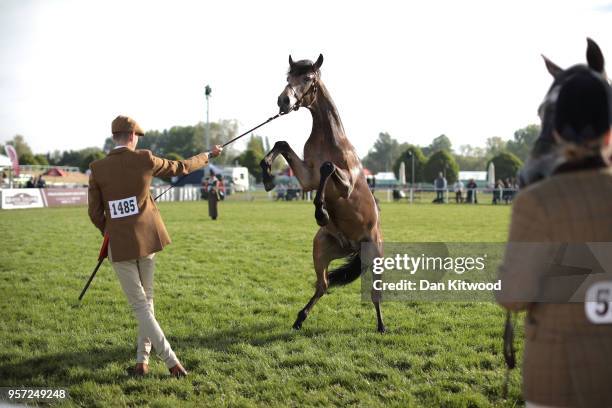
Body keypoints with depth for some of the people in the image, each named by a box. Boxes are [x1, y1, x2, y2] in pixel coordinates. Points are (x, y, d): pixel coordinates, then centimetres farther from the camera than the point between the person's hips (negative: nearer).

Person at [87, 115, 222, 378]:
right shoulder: (145, 160, -6)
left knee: (139, 305, 4)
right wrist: (207, 156, 27)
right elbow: (181, 168, 9)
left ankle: (171, 361, -2)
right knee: (146, 299, 18)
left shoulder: (97, 169, -6)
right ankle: (142, 360, 18)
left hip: (119, 245, -1)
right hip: (146, 239, 1)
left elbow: (94, 213, -1)